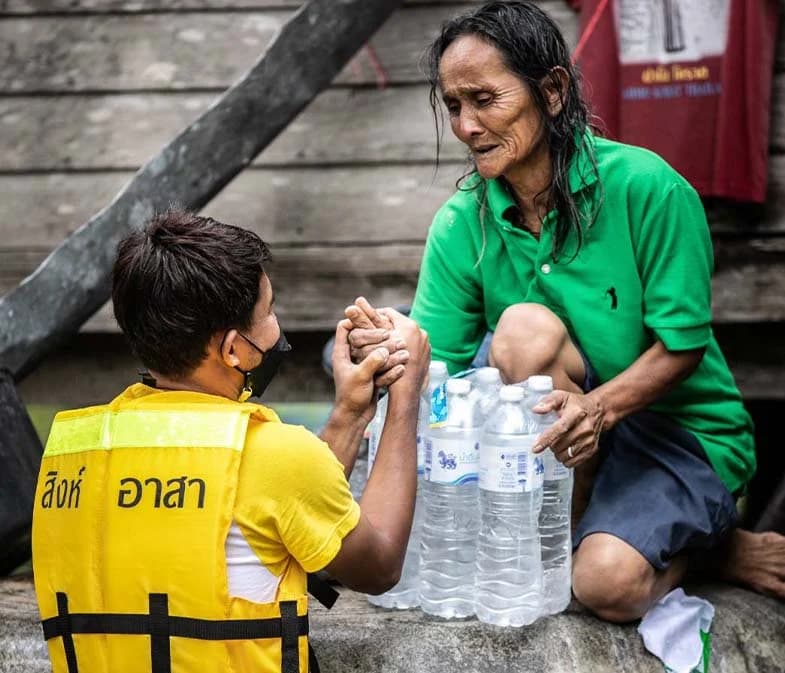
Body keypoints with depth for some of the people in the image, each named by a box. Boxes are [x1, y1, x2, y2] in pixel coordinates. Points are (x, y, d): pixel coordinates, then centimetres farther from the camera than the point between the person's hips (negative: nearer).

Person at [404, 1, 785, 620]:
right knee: (525, 329, -29)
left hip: (681, 429, -3)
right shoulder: (459, 226, -6)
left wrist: (598, 405, -34)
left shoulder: (643, 186, -18)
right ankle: (579, 522, -11)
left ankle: (716, 544, 5)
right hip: (559, 436, 4)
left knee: (608, 581, -30)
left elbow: (683, 343, -16)